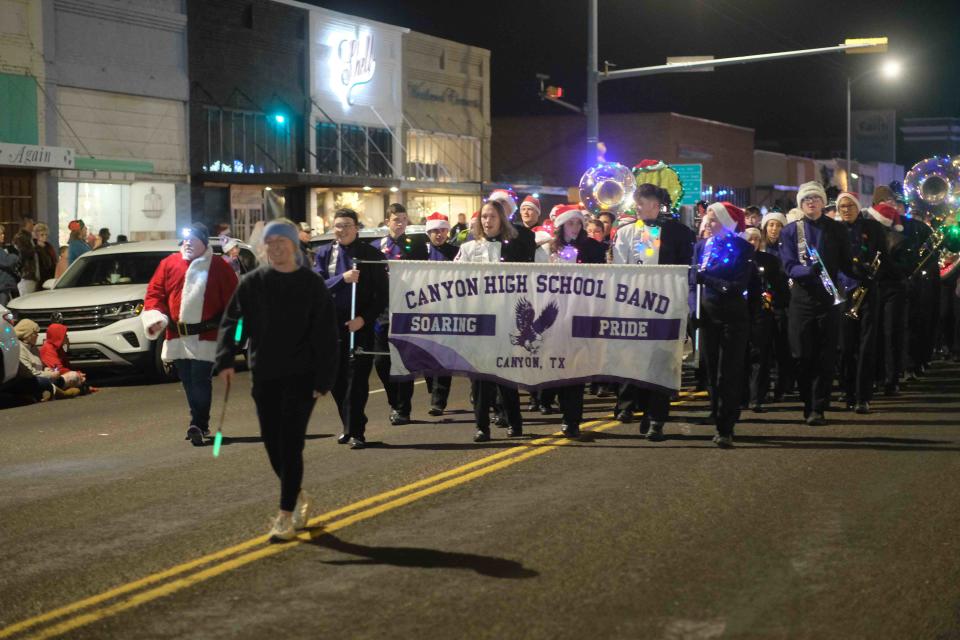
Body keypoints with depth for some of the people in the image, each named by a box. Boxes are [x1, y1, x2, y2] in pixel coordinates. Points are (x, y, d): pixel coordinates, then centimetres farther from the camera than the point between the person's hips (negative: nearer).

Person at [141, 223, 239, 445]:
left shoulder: (218, 267, 1)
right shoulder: (169, 264, 8)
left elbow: (232, 299, 2)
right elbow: (155, 292, 8)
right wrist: (154, 316, -8)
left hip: (206, 337, -4)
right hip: (177, 335, 4)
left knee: (201, 381, -10)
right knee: (188, 383, 10)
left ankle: (198, 425, -10)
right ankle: (200, 424, 21)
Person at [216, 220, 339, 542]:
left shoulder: (312, 285, -3)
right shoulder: (252, 283, 4)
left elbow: (326, 335, -3)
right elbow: (231, 322, 1)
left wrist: (324, 379, -9)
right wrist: (226, 360, -14)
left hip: (301, 375, -3)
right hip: (264, 375, 4)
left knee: (290, 444, -7)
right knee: (272, 442, 9)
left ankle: (286, 515, -2)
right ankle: (297, 496, 32)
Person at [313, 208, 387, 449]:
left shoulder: (371, 255, 0)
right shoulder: (324, 254, 7)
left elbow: (382, 294, -1)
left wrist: (364, 318, -12)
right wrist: (342, 278, -19)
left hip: (360, 326, -3)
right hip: (331, 325, 3)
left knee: (357, 379, -5)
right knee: (336, 380, 7)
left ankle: (356, 432, 0)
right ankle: (348, 427, 21)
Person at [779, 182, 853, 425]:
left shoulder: (837, 229, 6)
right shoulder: (790, 231, 3)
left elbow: (846, 264, 8)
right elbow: (789, 268, -7)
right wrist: (809, 271, -25)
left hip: (829, 298, 0)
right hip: (802, 300, 0)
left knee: (826, 357, -2)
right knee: (803, 356, 0)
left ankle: (818, 408, 1)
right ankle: (808, 403, 15)